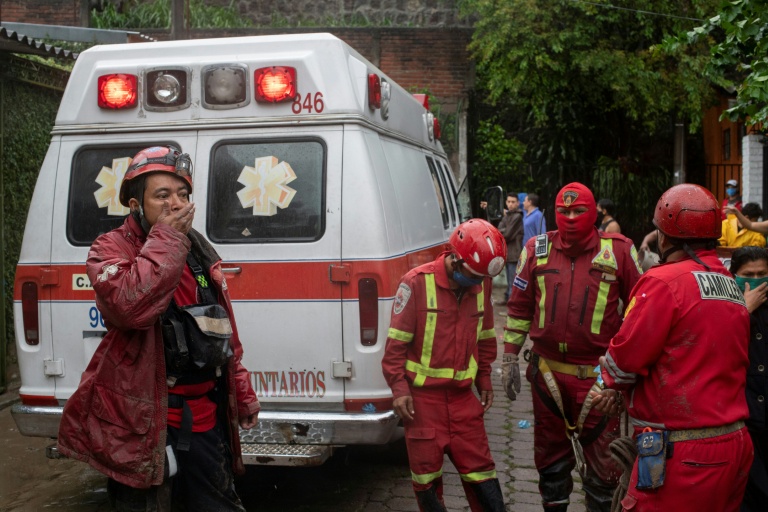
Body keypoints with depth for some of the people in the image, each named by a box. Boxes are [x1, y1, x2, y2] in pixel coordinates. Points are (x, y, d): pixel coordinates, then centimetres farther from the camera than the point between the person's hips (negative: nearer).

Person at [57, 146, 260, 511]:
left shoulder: (199, 252, 10)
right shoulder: (110, 250, -9)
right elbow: (131, 307, -32)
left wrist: (242, 392, 19)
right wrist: (167, 237, -24)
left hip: (207, 417, 6)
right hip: (143, 420, -6)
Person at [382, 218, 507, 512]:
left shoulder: (481, 285, 2)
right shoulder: (417, 283, -14)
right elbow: (396, 342, -11)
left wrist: (484, 380, 16)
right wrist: (399, 389, -14)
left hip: (462, 395, 4)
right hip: (423, 395, -3)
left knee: (479, 466, 7)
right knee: (426, 471, 8)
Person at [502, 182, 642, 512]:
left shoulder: (619, 251, -5)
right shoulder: (536, 250, 3)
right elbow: (519, 307, 9)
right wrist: (509, 358, 8)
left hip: (598, 376, -3)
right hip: (547, 373, 3)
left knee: (603, 462, 5)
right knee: (550, 455, 18)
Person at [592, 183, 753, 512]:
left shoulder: (664, 281, -15)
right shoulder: (732, 286, 11)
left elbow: (625, 358, -13)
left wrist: (611, 383, 10)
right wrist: (622, 395, 7)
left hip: (683, 457, -8)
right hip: (736, 445, 9)